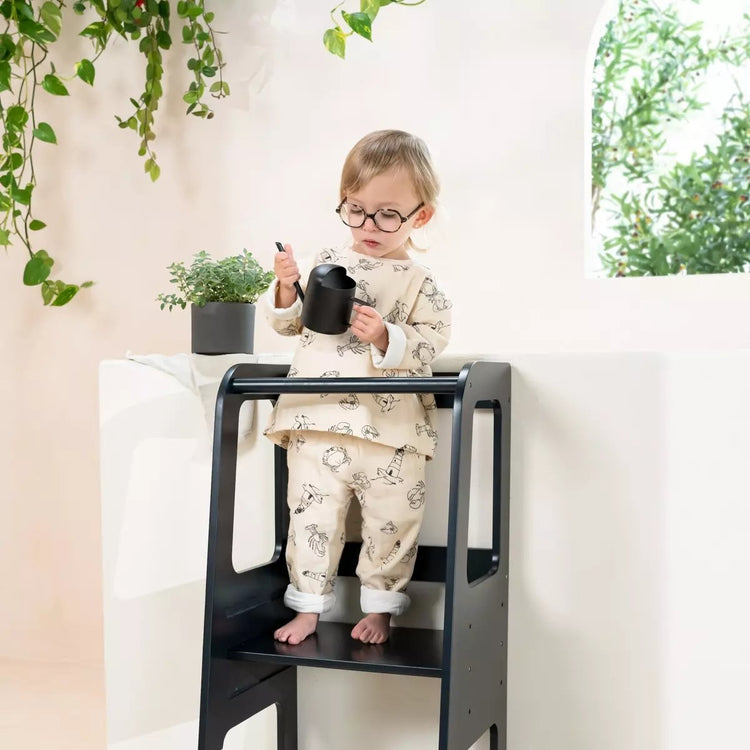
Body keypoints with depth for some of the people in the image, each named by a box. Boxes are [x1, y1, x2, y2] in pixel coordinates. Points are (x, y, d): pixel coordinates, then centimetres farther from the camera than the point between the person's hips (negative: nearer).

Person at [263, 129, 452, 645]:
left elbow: (432, 341, -7)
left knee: (392, 521, 9)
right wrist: (286, 288, -4)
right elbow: (289, 324, 15)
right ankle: (308, 607, 24)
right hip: (317, 424, 2)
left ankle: (380, 607, 29)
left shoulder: (419, 282, 0)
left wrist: (386, 337, -22)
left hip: (389, 431, -2)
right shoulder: (326, 265, 9)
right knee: (312, 516, 9)